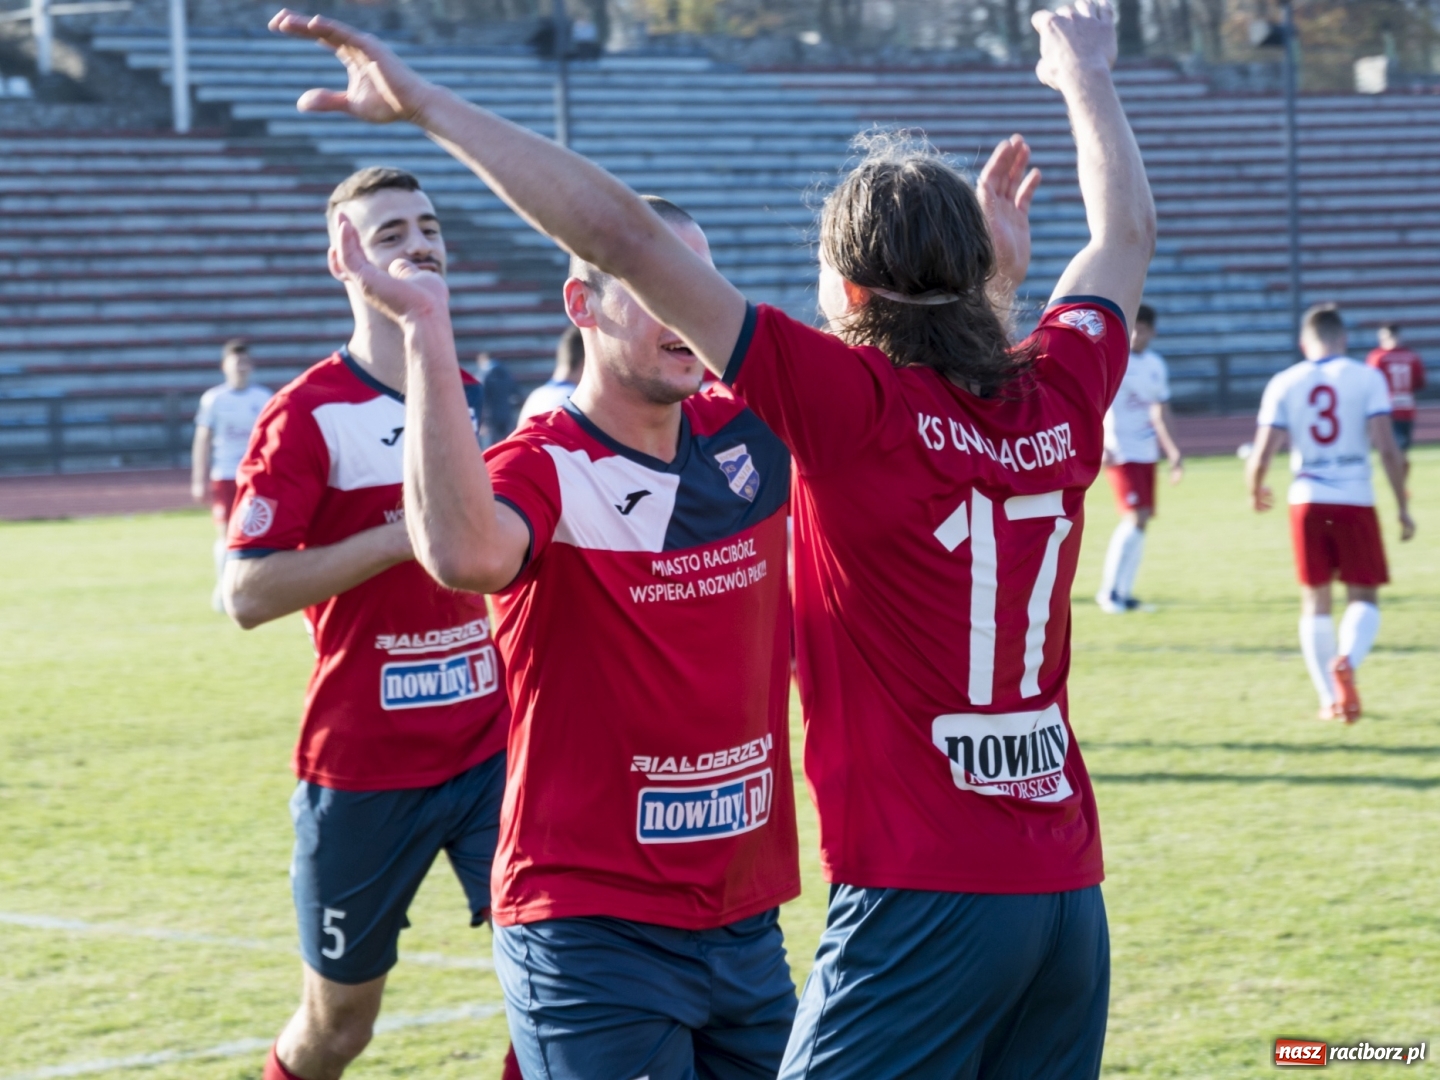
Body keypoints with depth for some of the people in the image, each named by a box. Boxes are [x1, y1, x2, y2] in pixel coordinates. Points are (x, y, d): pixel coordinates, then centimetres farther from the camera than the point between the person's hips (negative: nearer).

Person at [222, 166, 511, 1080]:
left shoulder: (467, 395, 9)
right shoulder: (309, 413, -11)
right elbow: (248, 594, -18)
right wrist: (404, 533, -22)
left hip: (489, 742, 4)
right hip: (362, 760, -4)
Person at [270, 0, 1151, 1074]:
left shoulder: (853, 403, -9)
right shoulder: (1059, 400, 7)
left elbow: (625, 234, -13)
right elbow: (1127, 234, 28)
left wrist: (426, 102, -10)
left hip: (925, 895, -7)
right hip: (1068, 889, 7)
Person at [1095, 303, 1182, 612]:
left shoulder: (1156, 365, 11)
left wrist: (1173, 450, 16)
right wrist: (1100, 445, -20)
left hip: (1147, 453, 7)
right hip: (1120, 452, -7)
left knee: (1140, 521, 6)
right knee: (1135, 518, -14)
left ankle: (1123, 591, 14)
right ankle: (1110, 590, -6)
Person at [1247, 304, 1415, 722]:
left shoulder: (1283, 384, 2)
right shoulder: (1367, 378, -1)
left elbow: (1261, 456, -2)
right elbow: (1387, 448, -9)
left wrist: (1256, 491, 19)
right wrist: (1403, 508, -1)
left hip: (1307, 503, 2)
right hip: (1356, 500, -1)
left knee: (1315, 601, 12)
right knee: (1363, 598, 6)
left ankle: (1330, 699, 9)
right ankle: (1347, 659, -24)